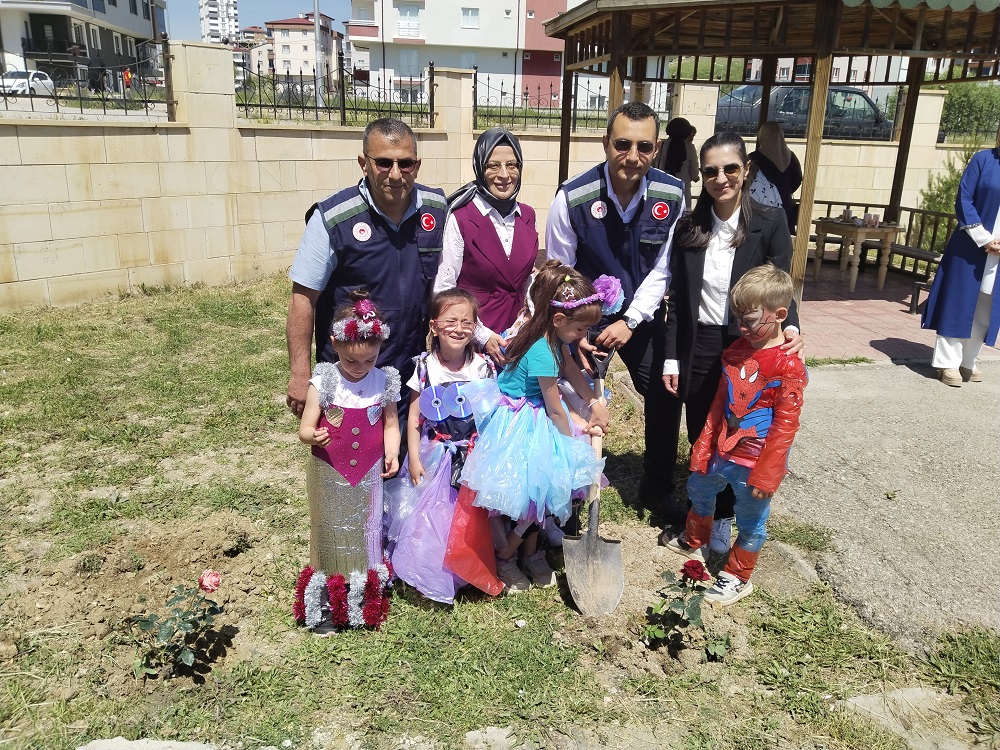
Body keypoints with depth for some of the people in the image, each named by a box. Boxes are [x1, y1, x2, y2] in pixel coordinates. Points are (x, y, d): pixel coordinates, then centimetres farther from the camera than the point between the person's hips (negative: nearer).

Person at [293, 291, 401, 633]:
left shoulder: (384, 382, -6)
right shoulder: (323, 383, -14)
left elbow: (391, 424, 3)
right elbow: (305, 428, -13)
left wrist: (392, 452, -15)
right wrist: (313, 437, -36)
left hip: (368, 475, 2)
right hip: (329, 475, -2)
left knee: (365, 534, 14)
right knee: (330, 534, 11)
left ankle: (361, 599, 33)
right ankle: (323, 605, 28)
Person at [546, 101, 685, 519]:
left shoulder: (671, 195, -14)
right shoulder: (572, 197, -21)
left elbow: (661, 269, -8)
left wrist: (631, 321, -16)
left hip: (642, 315, 3)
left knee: (664, 397, 8)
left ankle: (657, 489, 30)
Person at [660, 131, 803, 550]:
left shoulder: (769, 223, -7)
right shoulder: (689, 228, 1)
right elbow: (677, 299, 3)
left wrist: (790, 327, -28)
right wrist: (671, 358, 0)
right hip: (697, 346, 2)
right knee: (699, 435, 12)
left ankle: (723, 516, 31)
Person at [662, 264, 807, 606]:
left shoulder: (788, 366, -21)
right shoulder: (736, 351, 1)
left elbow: (786, 424, -20)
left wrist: (767, 472, -19)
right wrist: (704, 446, 9)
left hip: (755, 460, -8)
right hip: (723, 449, 8)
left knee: (751, 520, 10)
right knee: (698, 487, 27)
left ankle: (738, 577, 30)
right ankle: (695, 543, 52)